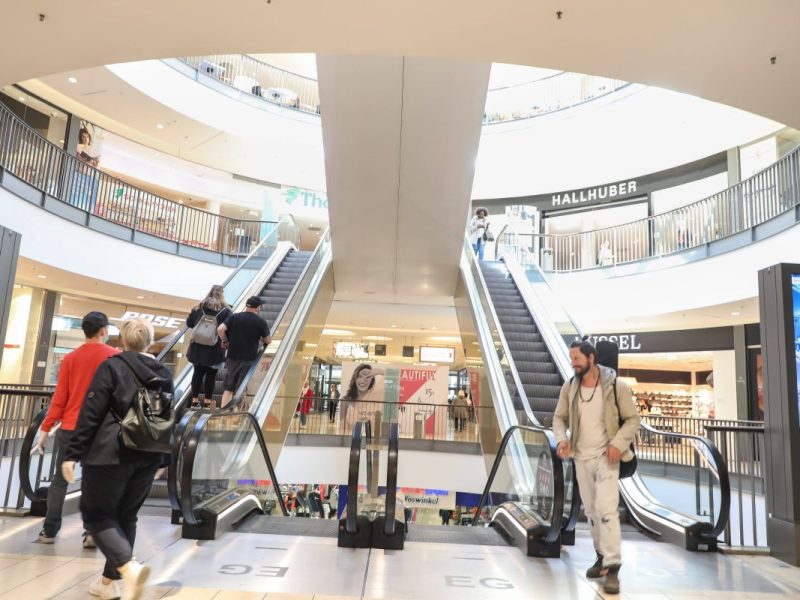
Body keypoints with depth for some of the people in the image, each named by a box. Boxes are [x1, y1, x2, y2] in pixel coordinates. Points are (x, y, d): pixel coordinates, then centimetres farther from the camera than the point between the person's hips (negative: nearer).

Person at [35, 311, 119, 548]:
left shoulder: (70, 358, 1)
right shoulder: (115, 356, -4)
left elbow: (60, 397, 0)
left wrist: (46, 428, 7)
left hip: (70, 426, 2)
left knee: (60, 479, 14)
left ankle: (49, 531, 19)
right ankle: (92, 532, 3)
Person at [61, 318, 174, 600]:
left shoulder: (111, 366, -8)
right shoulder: (164, 373, 8)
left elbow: (91, 414, -12)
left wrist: (73, 454, -7)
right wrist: (162, 458, 21)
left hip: (111, 453, -5)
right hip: (148, 457, 5)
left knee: (96, 514, 7)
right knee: (125, 516, 18)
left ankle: (129, 567, -14)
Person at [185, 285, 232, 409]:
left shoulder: (199, 307, 5)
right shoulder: (226, 310, -5)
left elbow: (189, 323, 8)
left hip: (198, 346, 3)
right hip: (215, 348, -3)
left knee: (198, 373, 11)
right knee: (211, 374, 6)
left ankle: (195, 399, 16)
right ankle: (208, 400, 13)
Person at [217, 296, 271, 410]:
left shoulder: (234, 317, 1)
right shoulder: (260, 321, -4)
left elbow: (220, 329, -10)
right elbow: (268, 341, 2)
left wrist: (225, 341, 5)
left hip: (233, 357, 2)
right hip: (249, 359, -2)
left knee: (228, 388, 11)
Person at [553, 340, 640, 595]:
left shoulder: (616, 386, -12)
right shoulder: (569, 387, -2)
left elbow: (632, 419, -6)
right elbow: (559, 417, 6)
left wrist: (618, 443, -19)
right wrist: (561, 439, -13)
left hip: (606, 456, -4)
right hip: (581, 458, 4)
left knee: (606, 509, -13)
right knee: (591, 511, 14)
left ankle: (612, 567, -5)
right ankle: (602, 557, 31)